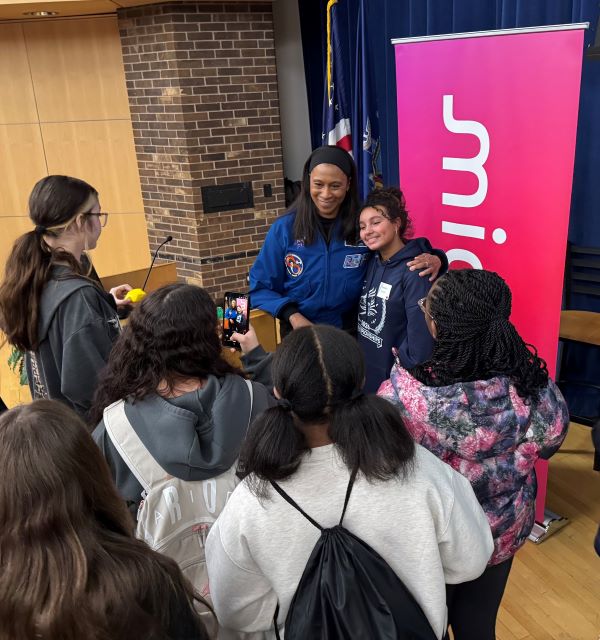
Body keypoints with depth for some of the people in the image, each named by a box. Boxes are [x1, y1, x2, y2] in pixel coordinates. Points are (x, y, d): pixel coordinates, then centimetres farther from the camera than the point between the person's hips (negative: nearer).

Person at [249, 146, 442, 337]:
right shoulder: (284, 228, -10)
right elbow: (260, 287, -5)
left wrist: (432, 259, -20)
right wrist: (292, 315, -20)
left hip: (350, 334, 1)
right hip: (298, 335, 0)